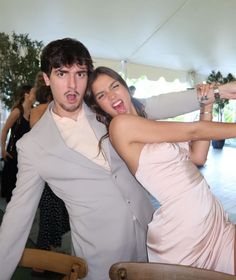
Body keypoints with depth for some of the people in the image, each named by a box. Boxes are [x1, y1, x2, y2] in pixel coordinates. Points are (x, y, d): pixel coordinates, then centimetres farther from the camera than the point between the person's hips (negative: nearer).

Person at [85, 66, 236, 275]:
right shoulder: (120, 124, -17)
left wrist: (206, 109, 3)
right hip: (184, 231, -7)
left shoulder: (149, 122, 8)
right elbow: (193, 131, -13)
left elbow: (198, 156, 7)